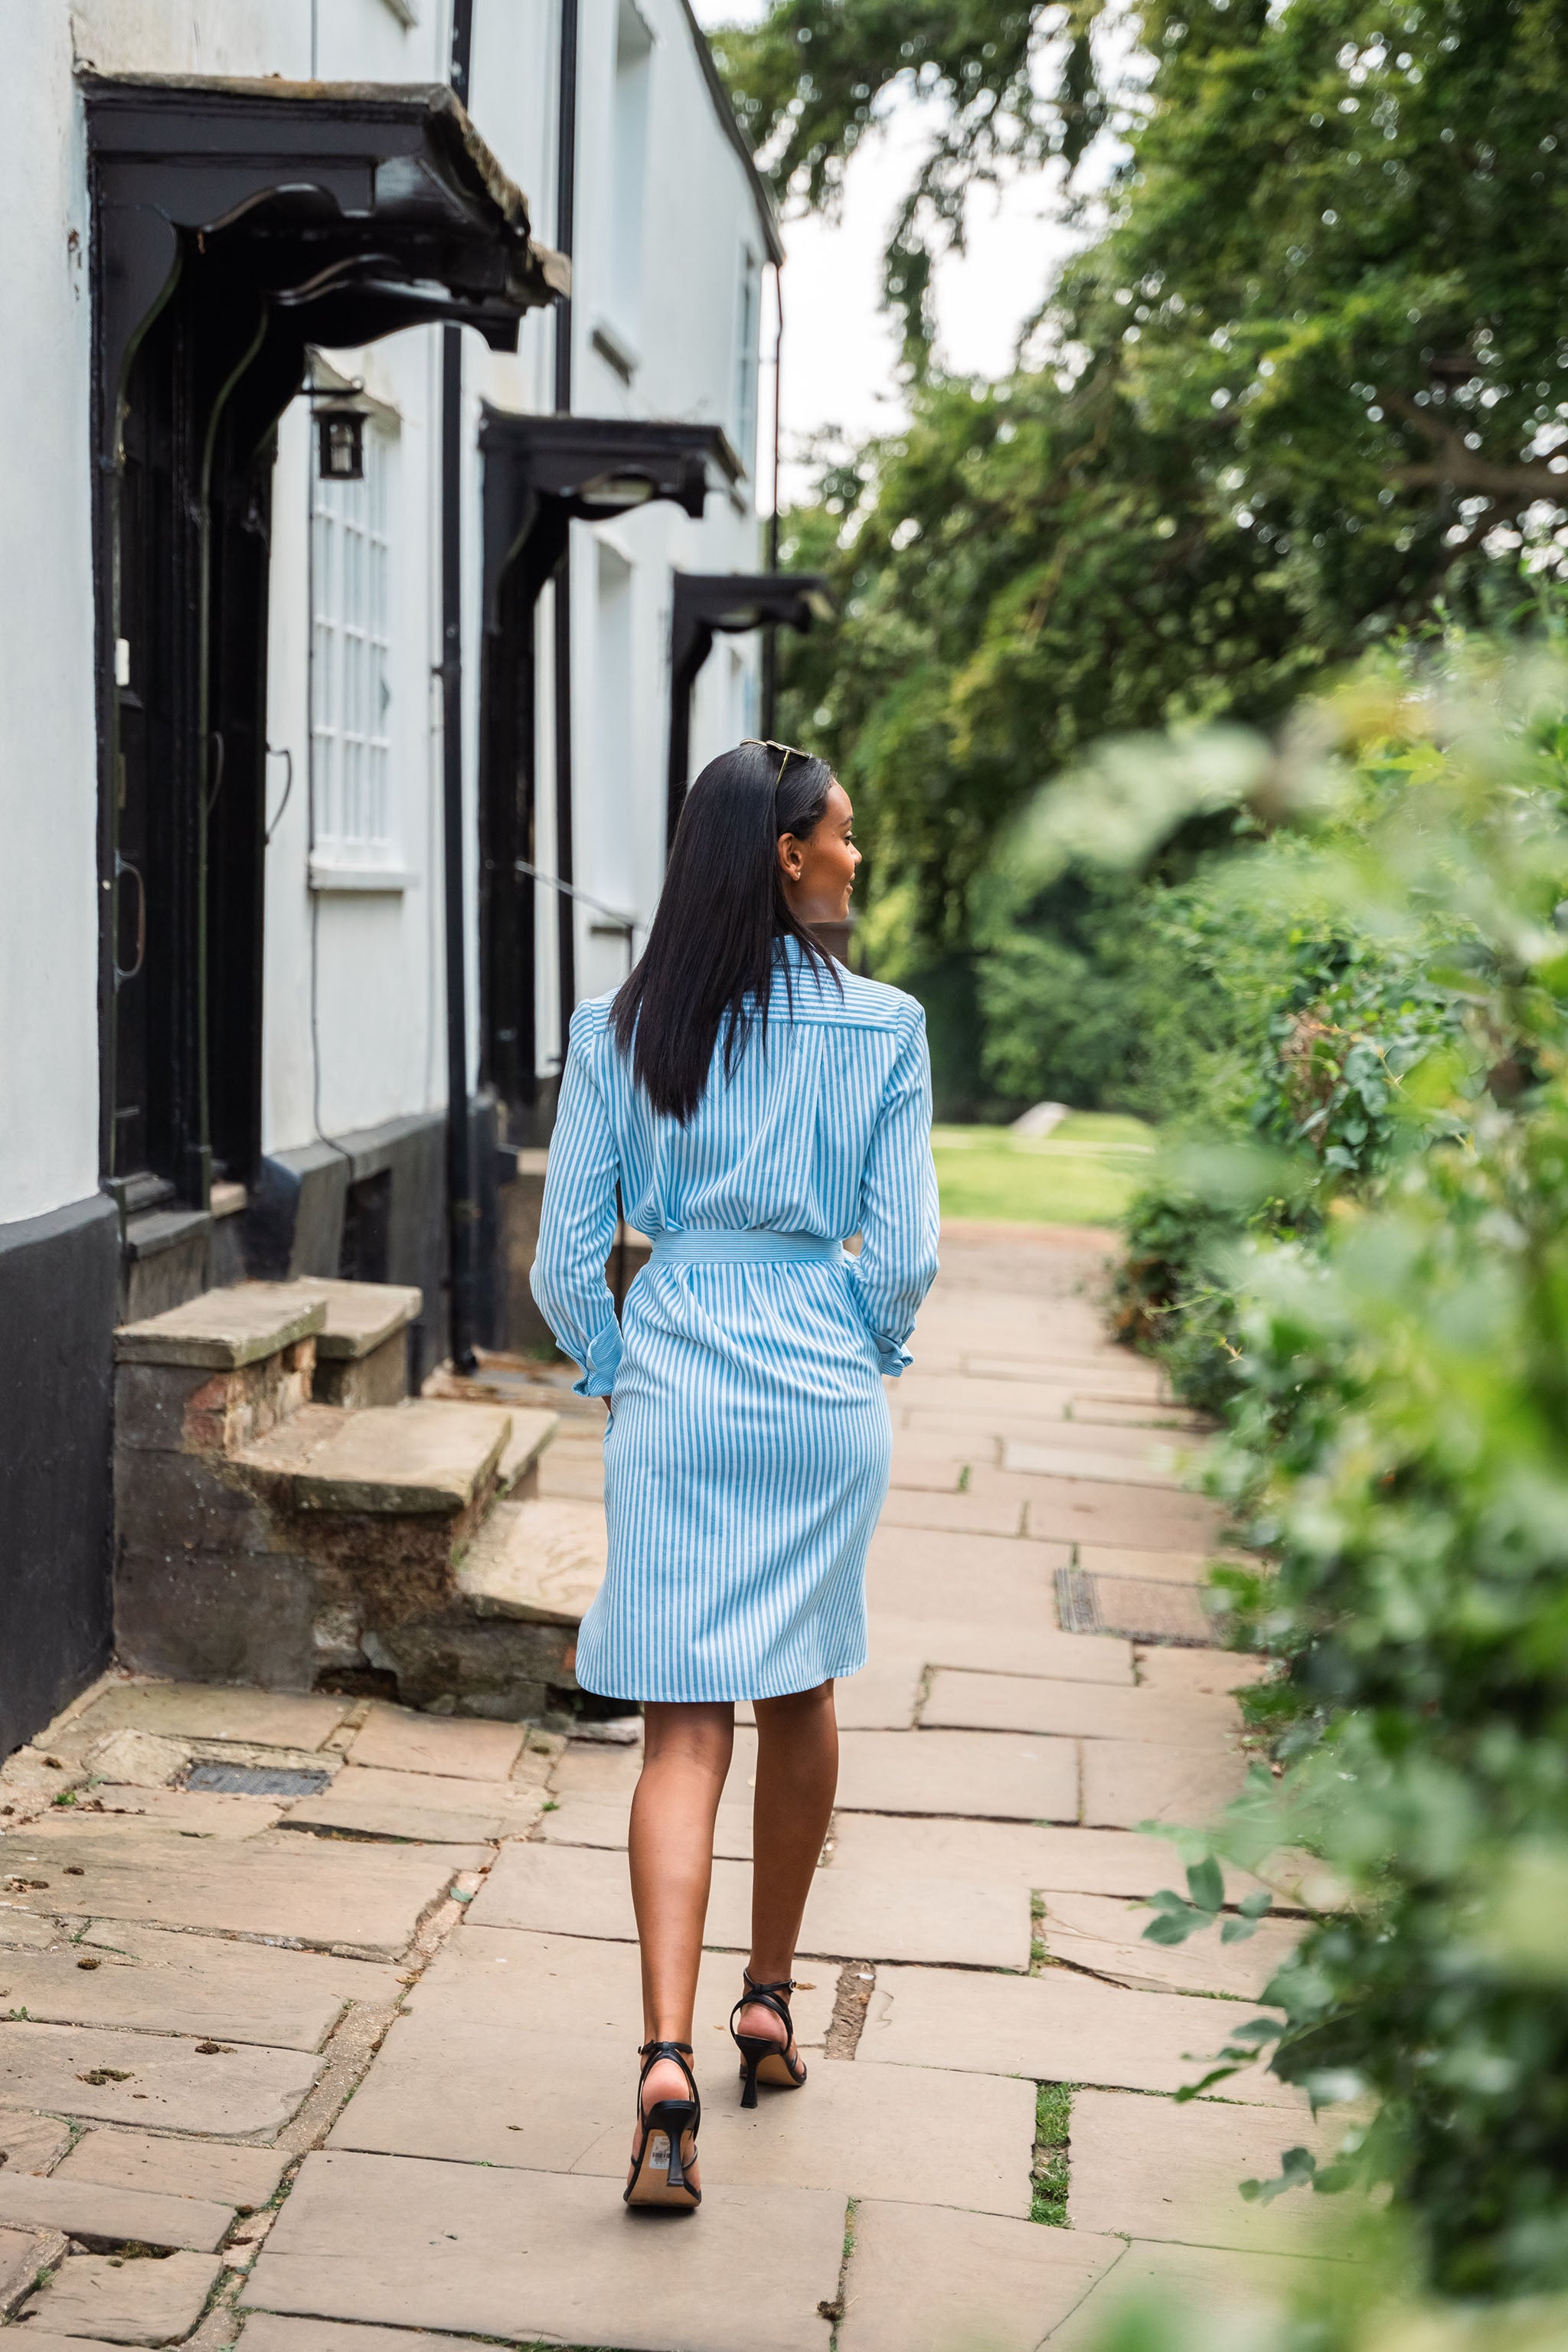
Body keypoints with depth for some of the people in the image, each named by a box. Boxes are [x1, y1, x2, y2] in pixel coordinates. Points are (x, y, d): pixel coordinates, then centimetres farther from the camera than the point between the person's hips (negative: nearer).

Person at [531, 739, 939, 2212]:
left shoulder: (615, 1031, -1)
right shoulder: (880, 1027, -6)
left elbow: (564, 1260, -1)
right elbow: (905, 1251, -5)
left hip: (670, 1387, 1)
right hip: (824, 1388, 0)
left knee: (683, 1725, 1)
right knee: (801, 1690, 19)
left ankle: (667, 2058, -13)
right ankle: (769, 2003, 32)